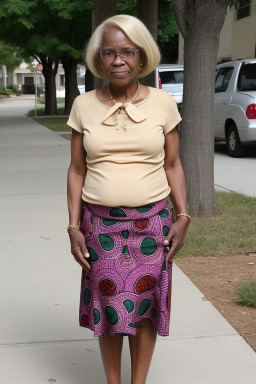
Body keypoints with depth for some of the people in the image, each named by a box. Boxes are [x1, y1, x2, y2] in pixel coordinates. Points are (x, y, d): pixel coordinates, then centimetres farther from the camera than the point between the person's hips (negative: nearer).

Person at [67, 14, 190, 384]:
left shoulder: (162, 103, -1)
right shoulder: (84, 105, 1)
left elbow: (172, 165, 5)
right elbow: (77, 170, 4)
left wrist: (183, 217, -4)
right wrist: (74, 227, -1)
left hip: (151, 222, 0)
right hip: (100, 223, 1)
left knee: (145, 307, 7)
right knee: (108, 308, 7)